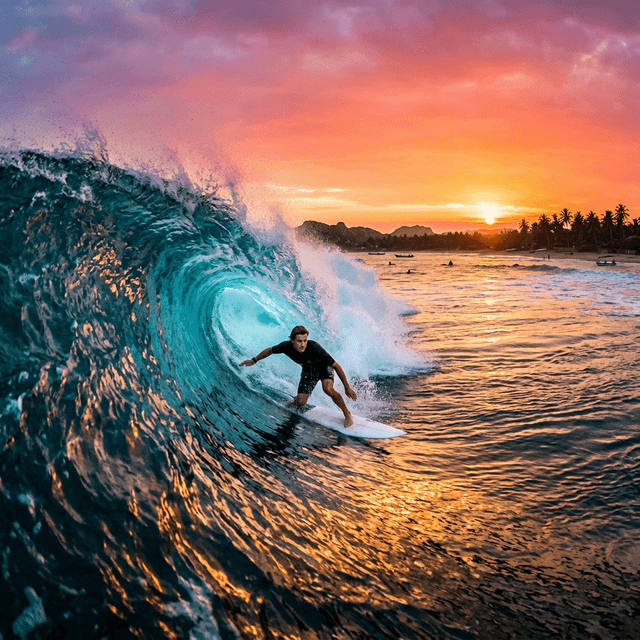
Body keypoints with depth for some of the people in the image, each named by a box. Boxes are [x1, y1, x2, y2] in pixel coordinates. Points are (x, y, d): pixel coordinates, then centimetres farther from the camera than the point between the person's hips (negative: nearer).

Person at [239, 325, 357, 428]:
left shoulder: (314, 348, -41)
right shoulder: (286, 346, -30)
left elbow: (336, 366, -33)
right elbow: (270, 350, -5)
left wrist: (347, 387, -29)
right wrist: (254, 360, 4)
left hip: (324, 366, -3)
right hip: (308, 370, 3)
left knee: (328, 389, -33)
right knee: (300, 403, -5)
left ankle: (347, 414, -10)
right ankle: (295, 400, 34)